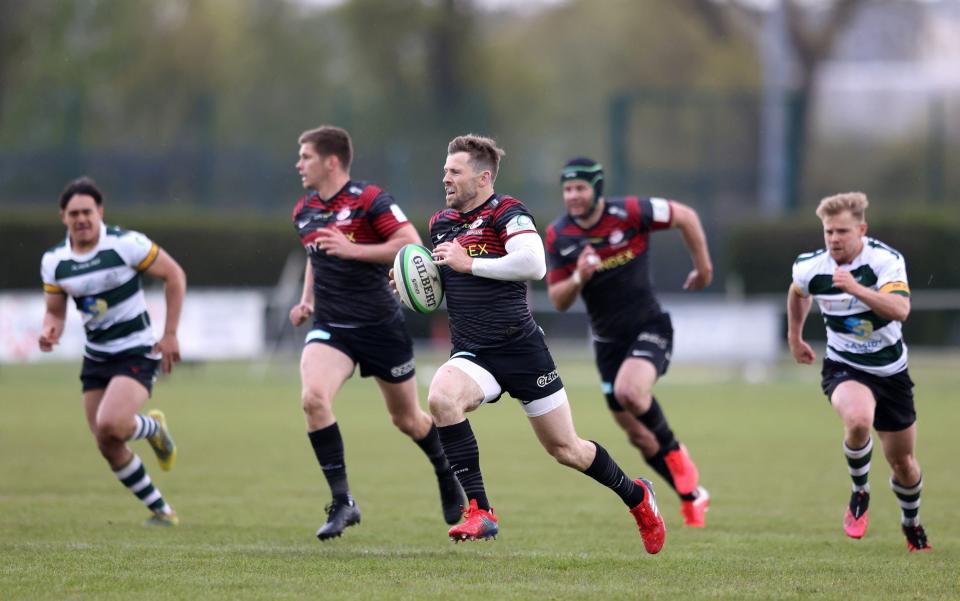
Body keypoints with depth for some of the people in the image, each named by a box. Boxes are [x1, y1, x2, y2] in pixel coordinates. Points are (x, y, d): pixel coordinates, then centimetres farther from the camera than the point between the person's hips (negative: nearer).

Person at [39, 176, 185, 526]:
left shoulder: (127, 245, -15)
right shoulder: (54, 261, -1)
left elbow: (174, 276, -6)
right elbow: (55, 311, 10)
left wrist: (170, 334, -9)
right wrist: (49, 331, -15)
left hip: (138, 353, -6)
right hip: (96, 357, 6)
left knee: (110, 425, -27)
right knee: (109, 448, 3)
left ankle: (153, 429, 8)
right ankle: (161, 510, 20)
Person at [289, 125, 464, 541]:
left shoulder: (369, 200, -12)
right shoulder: (304, 212, 8)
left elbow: (412, 245, -19)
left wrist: (352, 249, -25)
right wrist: (307, 299, 11)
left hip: (380, 325, -4)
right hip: (330, 328, 4)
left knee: (407, 418, 10)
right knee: (313, 397, -24)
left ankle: (446, 472, 43)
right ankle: (342, 502, -18)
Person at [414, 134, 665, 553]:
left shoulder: (507, 213, -10)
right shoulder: (441, 224, 11)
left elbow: (534, 264, -27)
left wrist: (470, 263, -21)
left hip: (522, 349, -5)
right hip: (472, 355, 5)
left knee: (565, 449, 5)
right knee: (440, 397, -29)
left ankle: (636, 496, 34)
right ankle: (479, 511, -24)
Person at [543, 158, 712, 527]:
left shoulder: (630, 213, -15)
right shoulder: (558, 236, -6)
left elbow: (685, 216, -1)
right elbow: (558, 300, -2)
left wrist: (703, 267, 5)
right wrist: (578, 278, -23)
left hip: (649, 326, -4)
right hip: (608, 340, 4)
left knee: (629, 391, -32)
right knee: (637, 434, 5)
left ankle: (677, 457, -7)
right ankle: (692, 496, 24)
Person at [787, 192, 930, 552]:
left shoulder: (886, 260, -18)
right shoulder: (810, 268, -9)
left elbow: (900, 310, -33)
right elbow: (798, 293, 17)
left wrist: (857, 289, -41)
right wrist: (794, 337, 24)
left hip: (890, 370, 1)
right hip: (844, 369, 0)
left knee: (902, 461, 12)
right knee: (858, 419, -35)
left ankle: (911, 523, 43)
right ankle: (859, 495, -9)